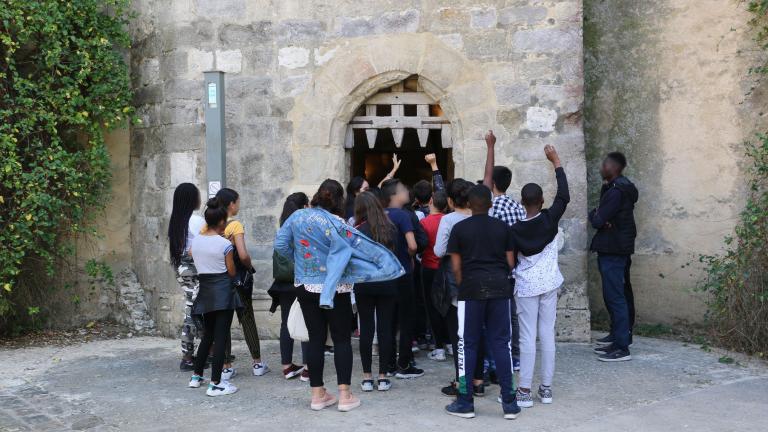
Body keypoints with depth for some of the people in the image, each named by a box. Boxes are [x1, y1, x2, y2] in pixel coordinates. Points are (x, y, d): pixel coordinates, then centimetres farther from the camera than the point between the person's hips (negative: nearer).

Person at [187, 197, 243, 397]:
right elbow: (232, 272, -5)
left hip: (204, 290, 6)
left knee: (207, 334, 20)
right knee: (221, 337, -2)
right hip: (222, 291, -6)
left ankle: (197, 376, 26)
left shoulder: (195, 241, 4)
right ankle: (215, 384, -2)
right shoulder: (225, 244, -11)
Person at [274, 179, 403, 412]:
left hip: (306, 287, 4)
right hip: (334, 290, -4)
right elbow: (361, 247, -12)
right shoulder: (336, 224, -14)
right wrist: (388, 263, -1)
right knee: (342, 340, 4)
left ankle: (318, 394, 13)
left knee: (316, 339, 9)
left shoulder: (297, 216, 0)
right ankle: (344, 395, 2)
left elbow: (280, 244, 4)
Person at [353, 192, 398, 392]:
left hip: (364, 285, -1)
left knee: (366, 329, 5)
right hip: (388, 283, 2)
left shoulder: (358, 231, -6)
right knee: (385, 328, 5)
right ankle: (383, 377, 7)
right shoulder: (391, 229, 1)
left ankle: (367, 377, 8)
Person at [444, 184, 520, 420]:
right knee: (501, 344, 6)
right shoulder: (503, 227, 7)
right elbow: (510, 263, 7)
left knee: (468, 345, 4)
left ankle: (465, 403, 8)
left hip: (472, 288, -2)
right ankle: (509, 402, 7)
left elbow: (456, 267, 0)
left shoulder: (460, 228, 1)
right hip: (499, 287, 2)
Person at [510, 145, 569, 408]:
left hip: (526, 287, -2)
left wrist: (511, 283, 11)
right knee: (548, 335, 6)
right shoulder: (550, 219, -8)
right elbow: (563, 196, 2)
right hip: (549, 285, 2)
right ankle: (546, 388, 12)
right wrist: (556, 162, 8)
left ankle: (524, 392, -2)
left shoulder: (515, 229, -8)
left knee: (528, 338, -2)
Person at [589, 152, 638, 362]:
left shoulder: (616, 191, -18)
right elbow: (602, 217, 13)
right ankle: (618, 337, 26)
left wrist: (594, 215, 1)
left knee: (615, 297, -8)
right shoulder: (617, 187, 15)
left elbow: (597, 221, -21)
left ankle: (622, 348, -6)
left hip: (613, 251, -11)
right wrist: (598, 216, -10)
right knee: (613, 296, 17)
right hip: (611, 248, 11)